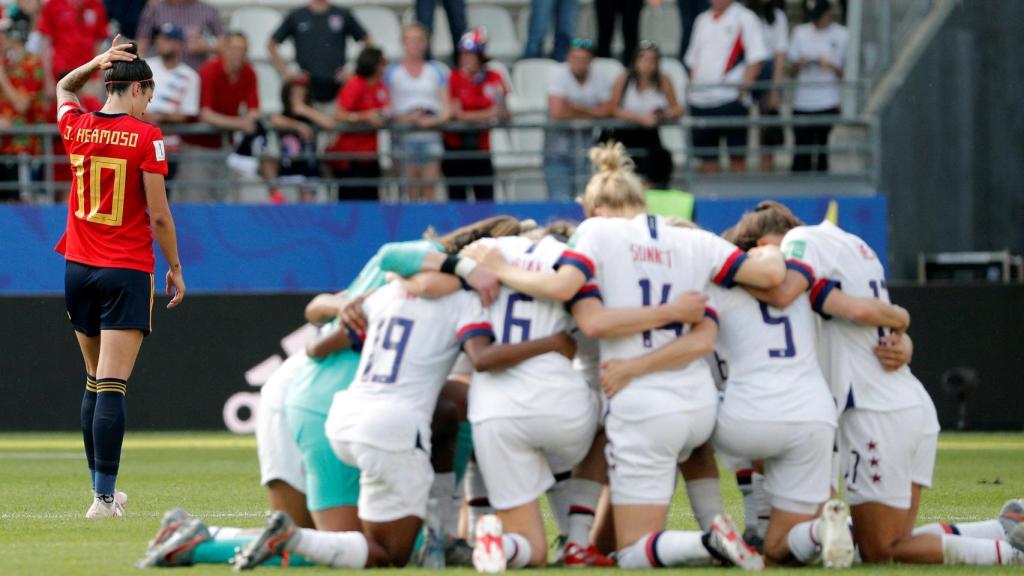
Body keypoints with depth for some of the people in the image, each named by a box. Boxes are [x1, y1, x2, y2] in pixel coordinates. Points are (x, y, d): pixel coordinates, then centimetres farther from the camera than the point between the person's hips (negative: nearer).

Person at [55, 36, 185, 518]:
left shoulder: (76, 128, 3)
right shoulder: (146, 137, -10)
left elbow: (63, 87, 28)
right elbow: (158, 214, -10)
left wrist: (97, 63, 12)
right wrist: (175, 267, 1)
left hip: (78, 270, 5)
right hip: (127, 272, -5)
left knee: (95, 382, 17)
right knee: (112, 388, -11)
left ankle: (102, 490, 22)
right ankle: (104, 498, -16)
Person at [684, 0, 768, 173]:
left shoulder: (745, 19, -2)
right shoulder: (703, 20, 17)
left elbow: (757, 57, -8)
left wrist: (744, 85, -18)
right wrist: (691, 89, 13)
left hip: (729, 98, -6)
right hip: (700, 99, 6)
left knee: (736, 156, -3)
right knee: (707, 157, 8)